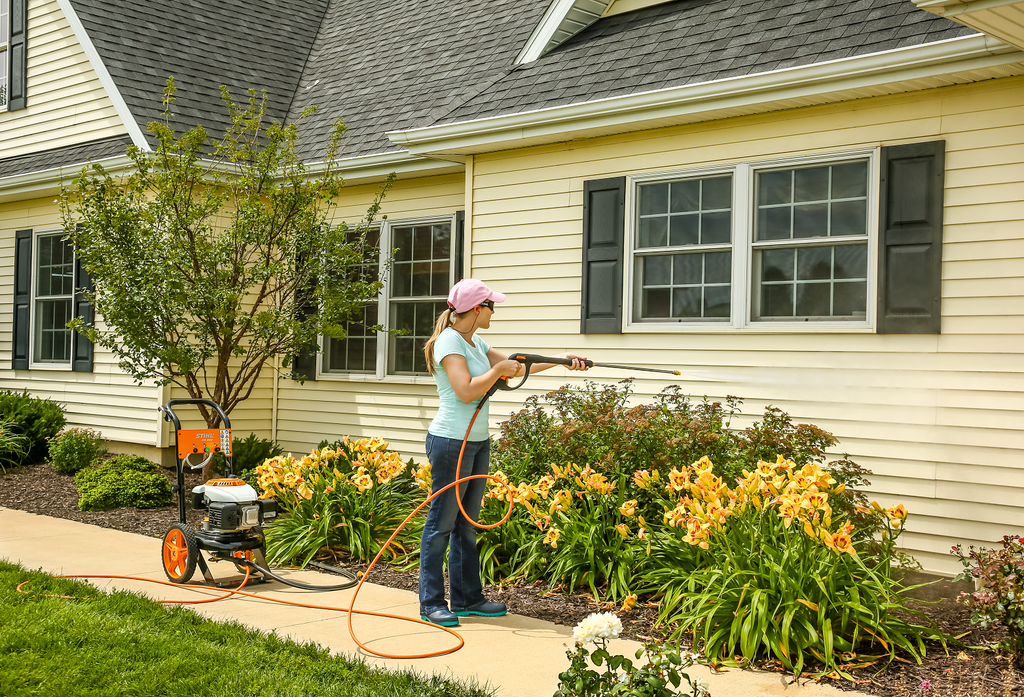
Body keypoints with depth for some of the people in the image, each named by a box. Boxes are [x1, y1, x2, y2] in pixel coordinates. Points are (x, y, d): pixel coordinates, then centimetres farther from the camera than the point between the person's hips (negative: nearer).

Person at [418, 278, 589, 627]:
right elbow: (466, 391, -22)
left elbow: (515, 366, 22)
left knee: (466, 523, 13)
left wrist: (561, 360, 19)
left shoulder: (475, 343, 15)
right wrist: (498, 369, -10)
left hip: (477, 441, 9)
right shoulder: (449, 341, -13)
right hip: (451, 442, -9)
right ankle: (431, 603, 5)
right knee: (441, 522, -2)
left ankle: (467, 598, 21)